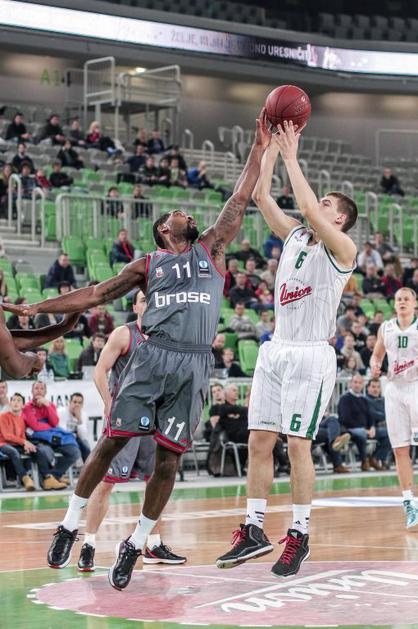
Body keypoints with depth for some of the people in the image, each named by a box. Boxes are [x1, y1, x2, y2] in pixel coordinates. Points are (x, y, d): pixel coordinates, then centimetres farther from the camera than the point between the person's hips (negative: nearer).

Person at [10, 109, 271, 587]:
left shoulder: (211, 249, 18)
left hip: (194, 365, 1)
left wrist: (260, 148, 9)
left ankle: (135, 544, 12)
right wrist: (37, 307, 11)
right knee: (112, 440, -4)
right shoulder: (147, 265, 14)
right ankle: (70, 525, 10)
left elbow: (240, 199, 14)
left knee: (168, 458, -1)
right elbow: (95, 294, 16)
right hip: (152, 357, -1)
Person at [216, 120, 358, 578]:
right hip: (276, 349, 7)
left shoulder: (342, 248, -7)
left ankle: (300, 536, 2)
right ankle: (254, 530, 9)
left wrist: (291, 157, -16)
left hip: (311, 355, -7)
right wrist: (272, 147, 6)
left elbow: (308, 207, -22)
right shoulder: (294, 235, 14)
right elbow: (260, 197, 11)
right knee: (259, 441, 4)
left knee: (298, 445, -7)